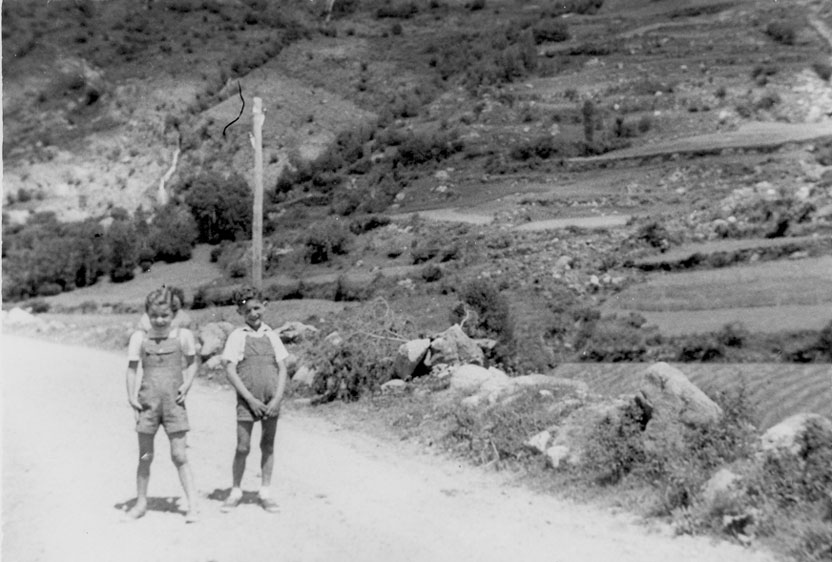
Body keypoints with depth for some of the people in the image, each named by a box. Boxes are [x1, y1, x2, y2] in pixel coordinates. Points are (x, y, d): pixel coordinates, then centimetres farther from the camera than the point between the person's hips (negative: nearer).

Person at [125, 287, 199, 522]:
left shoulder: (183, 336, 0)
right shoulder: (140, 337, 2)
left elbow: (191, 363, 11)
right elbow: (132, 368, 5)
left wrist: (187, 383, -5)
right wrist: (131, 397, -3)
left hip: (173, 401, -1)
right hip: (147, 402, 2)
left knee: (179, 455, -2)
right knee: (145, 456, 11)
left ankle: (192, 504, 5)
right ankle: (141, 502, 27)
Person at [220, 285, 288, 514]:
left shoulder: (271, 336, 6)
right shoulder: (237, 337, -2)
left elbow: (282, 369, 4)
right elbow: (230, 371, -7)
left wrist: (277, 399, -8)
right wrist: (251, 399, -13)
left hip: (271, 401, 2)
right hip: (247, 401, -2)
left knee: (268, 445, 9)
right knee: (243, 447, 1)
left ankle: (265, 492, 21)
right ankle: (235, 491, 20)